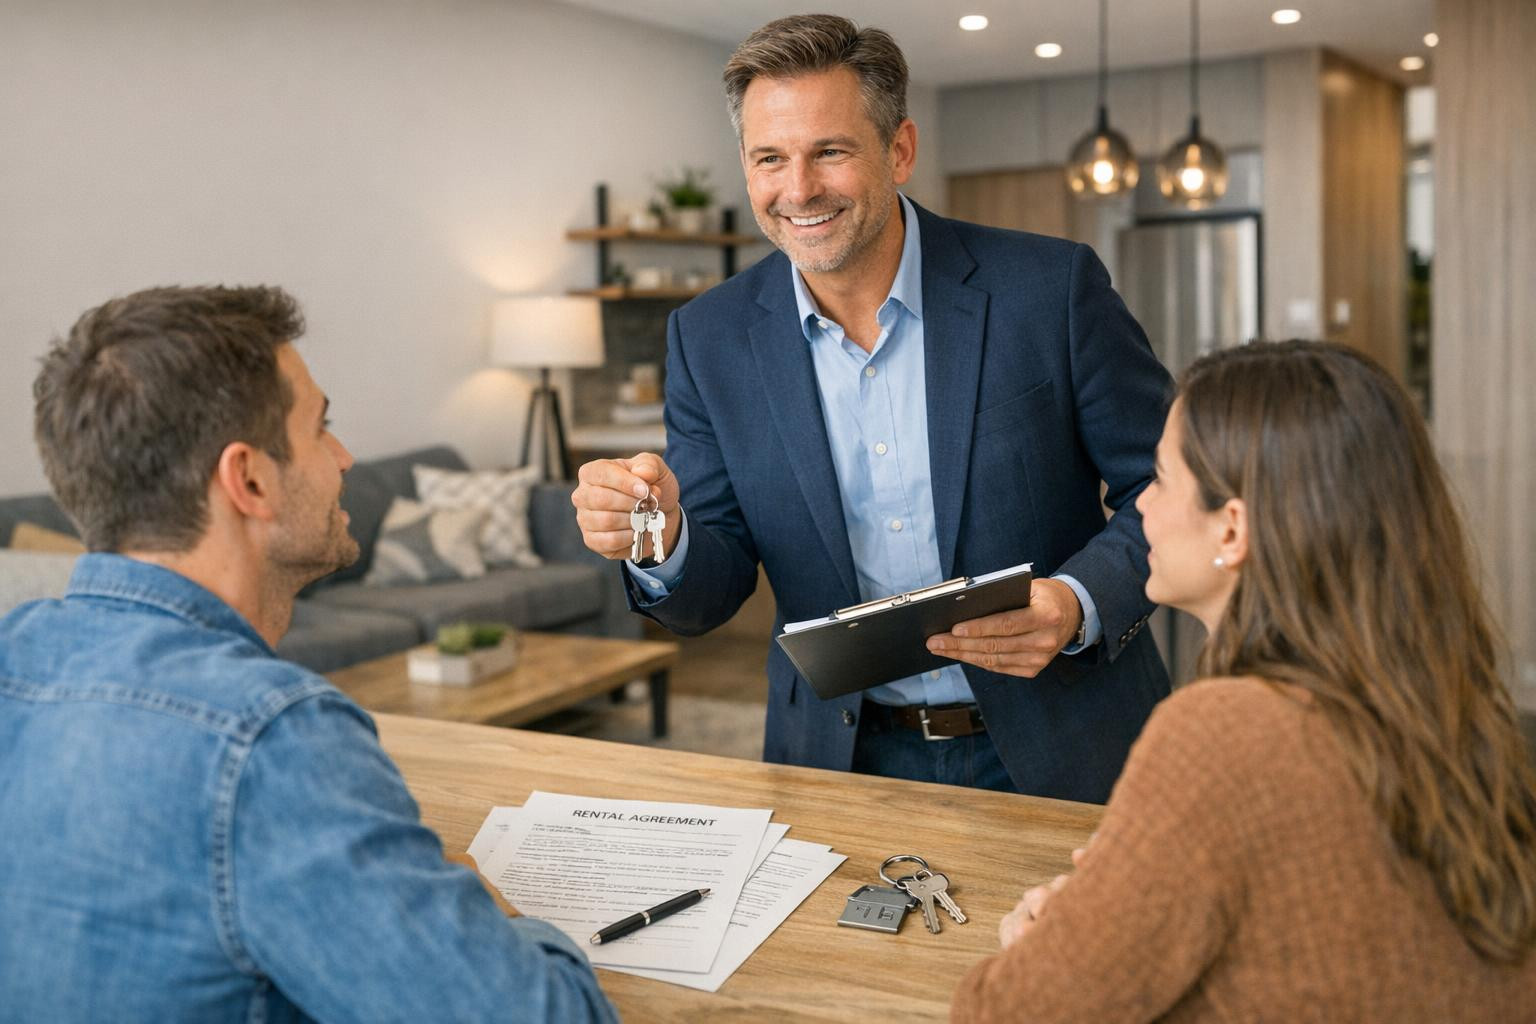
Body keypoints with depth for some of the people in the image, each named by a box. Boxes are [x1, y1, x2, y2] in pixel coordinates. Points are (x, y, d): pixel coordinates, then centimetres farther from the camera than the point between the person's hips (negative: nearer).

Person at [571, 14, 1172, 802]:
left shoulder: (1051, 287, -9)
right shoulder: (709, 339, -1)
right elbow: (712, 594, 1)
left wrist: (1080, 606, -21)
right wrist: (661, 541, -21)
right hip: (842, 760, 3)